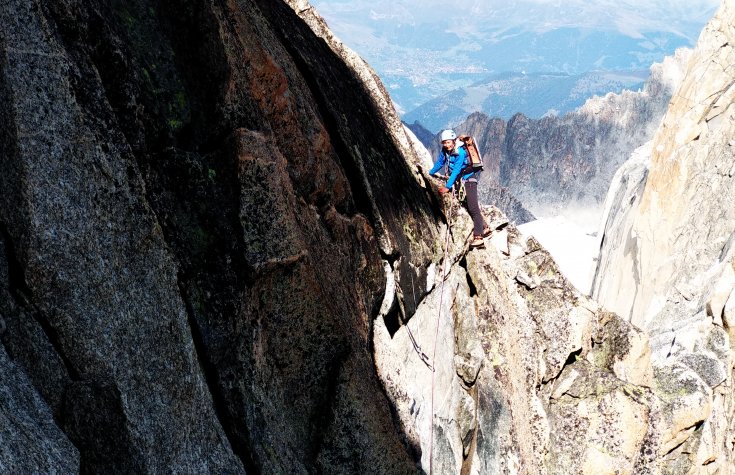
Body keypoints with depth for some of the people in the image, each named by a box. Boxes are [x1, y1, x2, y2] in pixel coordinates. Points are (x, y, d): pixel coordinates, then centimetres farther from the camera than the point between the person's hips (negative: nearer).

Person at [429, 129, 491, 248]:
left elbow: (456, 171, -31)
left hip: (469, 177, -8)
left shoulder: (460, 152, -26)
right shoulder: (445, 151, -4)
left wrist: (447, 186, -34)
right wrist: (429, 174, 21)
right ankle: (484, 228, 28)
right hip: (460, 179, 8)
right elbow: (439, 163, 13)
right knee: (468, 206, 13)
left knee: (473, 207, -15)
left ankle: (478, 237, -19)